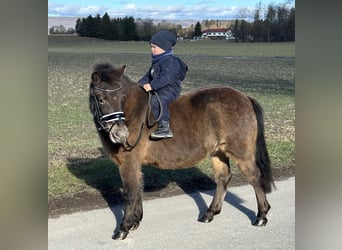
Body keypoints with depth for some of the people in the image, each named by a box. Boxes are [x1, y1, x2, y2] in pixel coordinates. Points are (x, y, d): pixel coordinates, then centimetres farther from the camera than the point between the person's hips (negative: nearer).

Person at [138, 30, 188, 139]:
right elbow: (149, 75, 23)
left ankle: (165, 127, -42)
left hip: (169, 90, -11)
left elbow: (165, 78, -28)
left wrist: (152, 86, -33)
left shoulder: (170, 61, -15)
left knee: (156, 100, -37)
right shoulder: (157, 61, 18)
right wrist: (140, 84, 8)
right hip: (158, 89, 11)